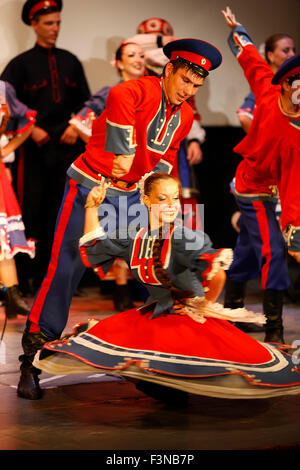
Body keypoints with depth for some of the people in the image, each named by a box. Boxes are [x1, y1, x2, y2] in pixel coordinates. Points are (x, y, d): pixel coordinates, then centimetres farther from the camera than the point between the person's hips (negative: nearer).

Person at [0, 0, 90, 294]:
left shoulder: (70, 62, 14)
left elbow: (85, 101, 17)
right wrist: (31, 129, -11)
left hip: (67, 146, 3)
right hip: (34, 148, -3)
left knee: (61, 211, 2)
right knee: (31, 212, -5)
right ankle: (26, 278, 1)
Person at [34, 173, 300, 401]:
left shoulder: (184, 238, -20)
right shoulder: (136, 238, 1)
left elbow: (216, 273, -35)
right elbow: (94, 246, 17)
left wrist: (207, 303, -19)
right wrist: (92, 208, 9)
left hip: (192, 316, -6)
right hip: (157, 313, 6)